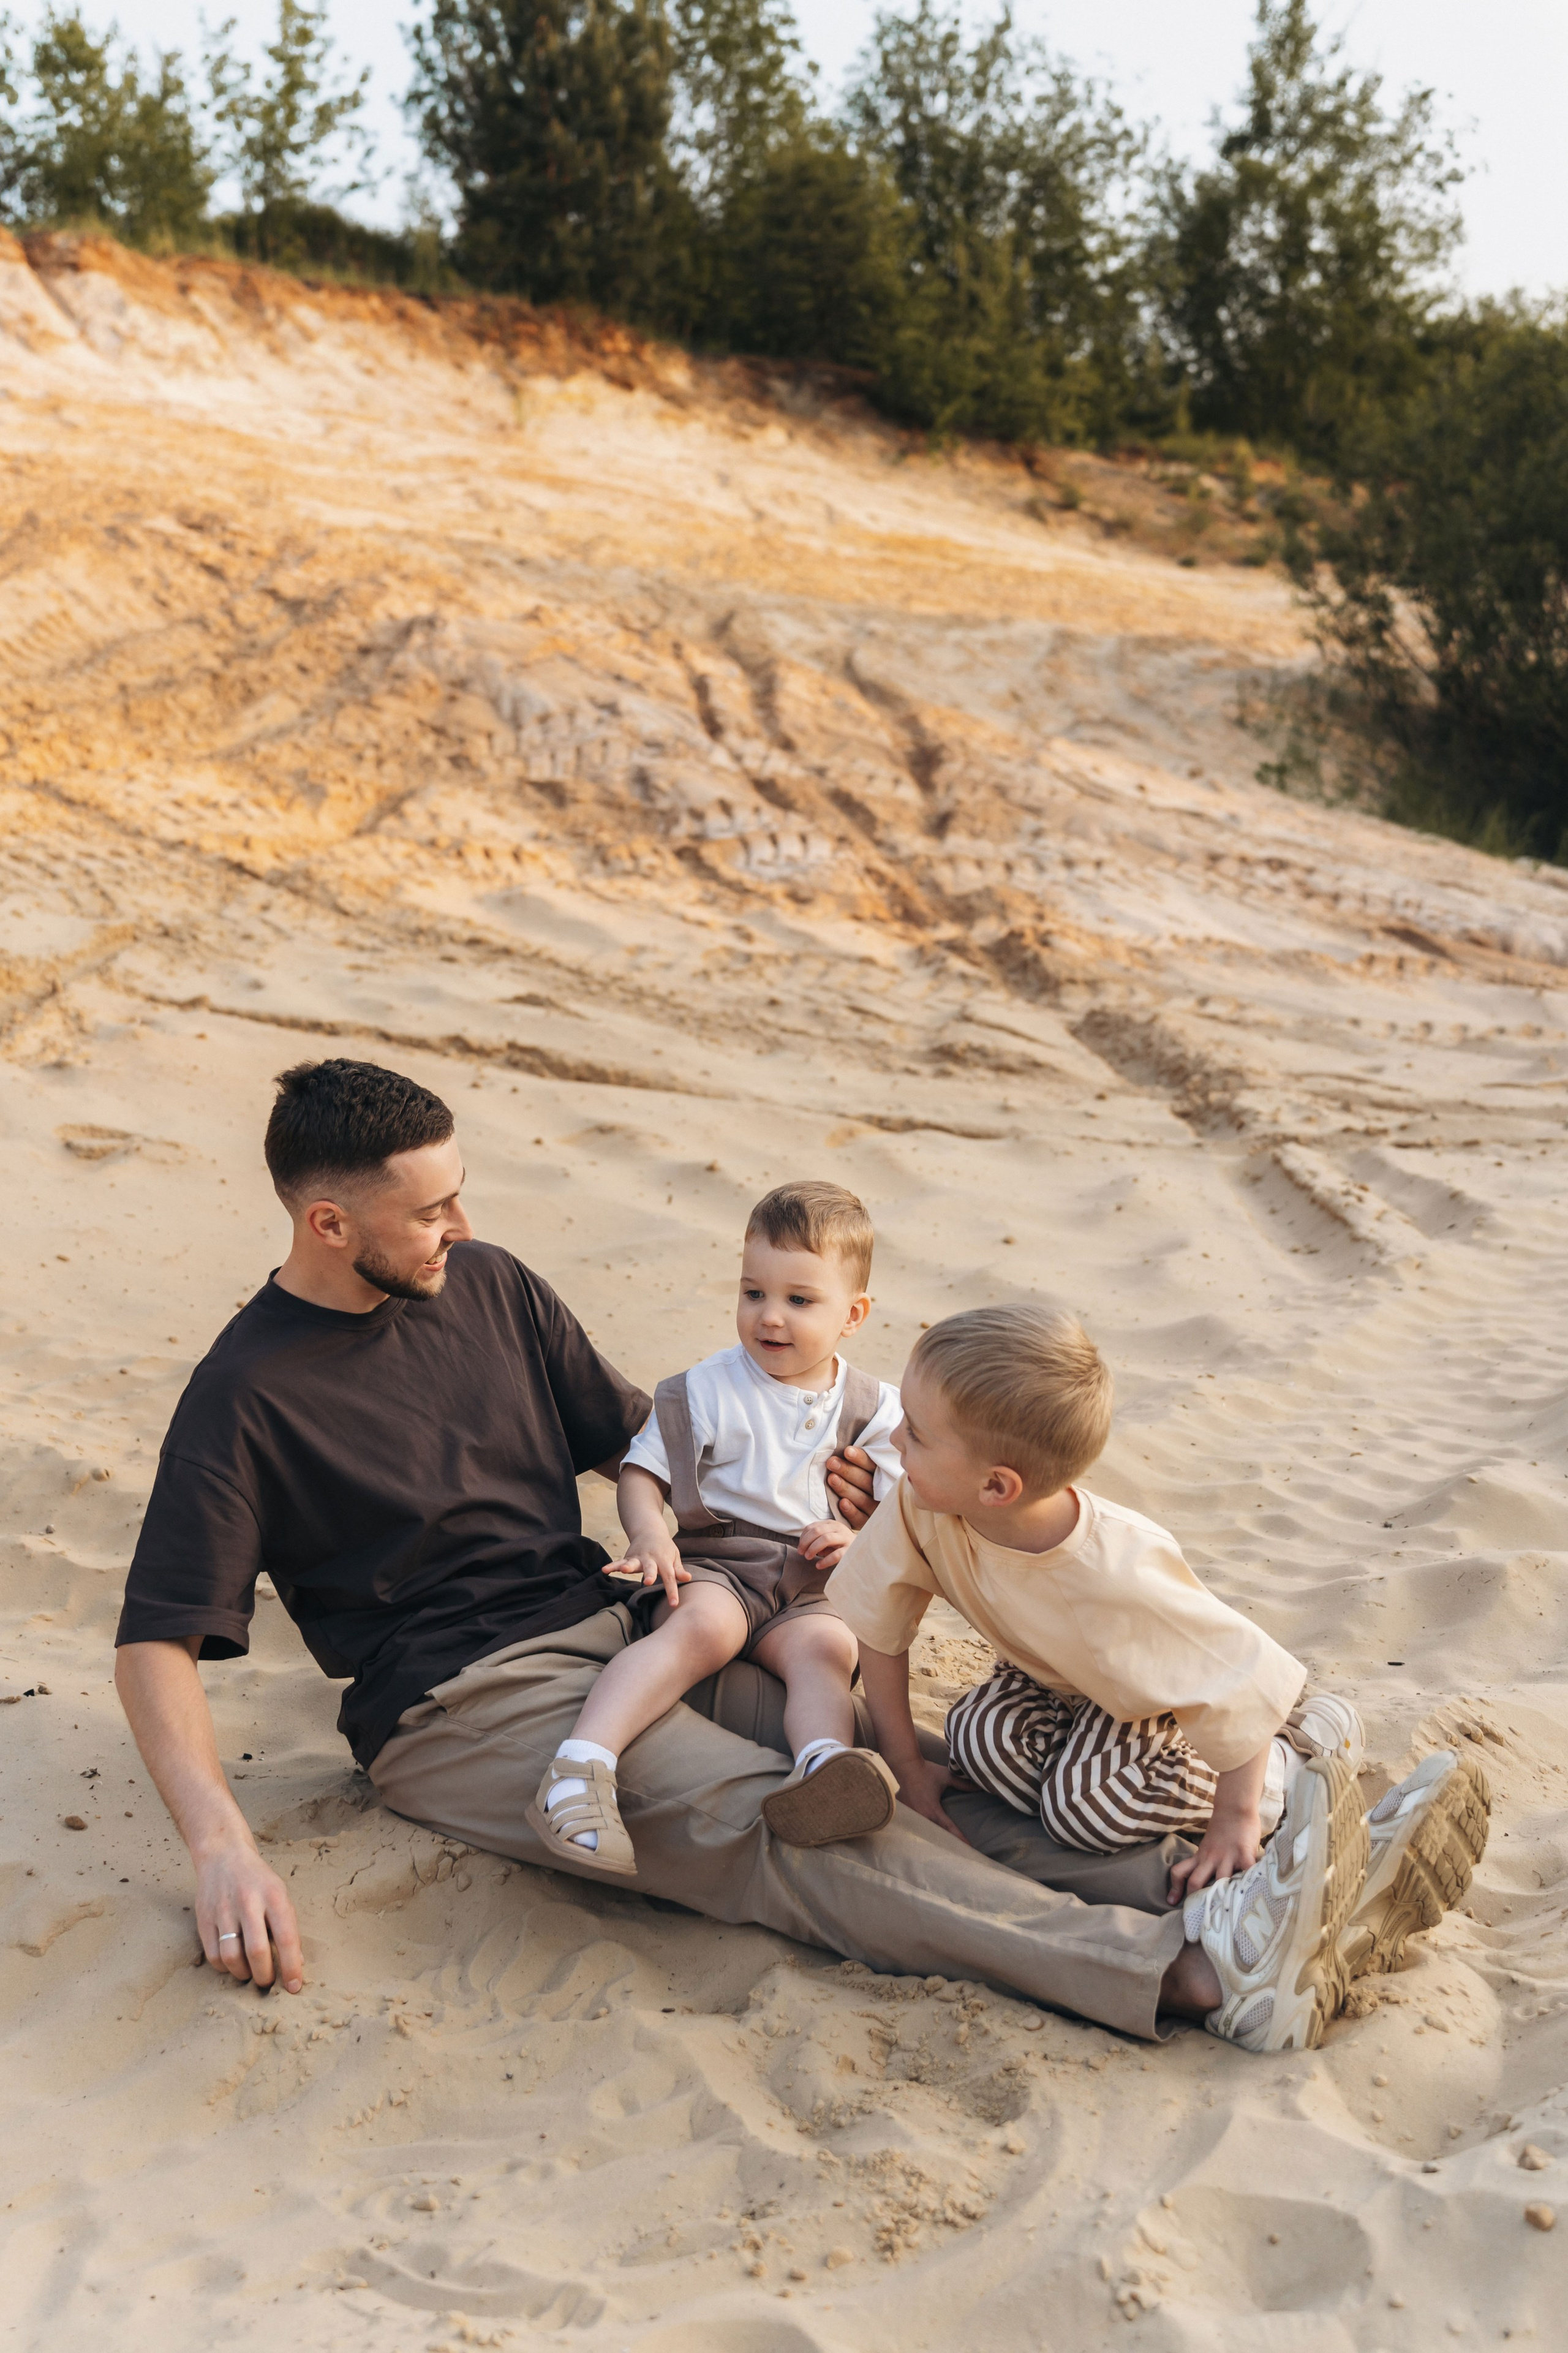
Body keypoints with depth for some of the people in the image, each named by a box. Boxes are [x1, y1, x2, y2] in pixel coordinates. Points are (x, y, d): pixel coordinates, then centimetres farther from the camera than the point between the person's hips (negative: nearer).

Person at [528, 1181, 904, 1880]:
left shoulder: (873, 1408, 13)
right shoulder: (706, 1389, 9)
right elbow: (642, 1468, 8)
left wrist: (859, 1539, -10)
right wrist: (648, 1530, -14)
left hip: (811, 1588, 2)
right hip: (714, 1565, -2)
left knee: (828, 1645, -31)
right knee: (704, 1626, -36)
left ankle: (823, 1770, -60)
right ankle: (583, 1761, -53)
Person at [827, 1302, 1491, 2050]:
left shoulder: (1116, 1575, -43)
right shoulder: (922, 1511, -31)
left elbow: (1241, 1675, -31)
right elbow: (880, 1626, -14)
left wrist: (1235, 1818, -22)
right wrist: (905, 1764, -12)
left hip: (1157, 1694, -5)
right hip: (1055, 1680, 5)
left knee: (1088, 1800, -28)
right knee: (982, 1739, -23)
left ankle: (1300, 1760, -3)